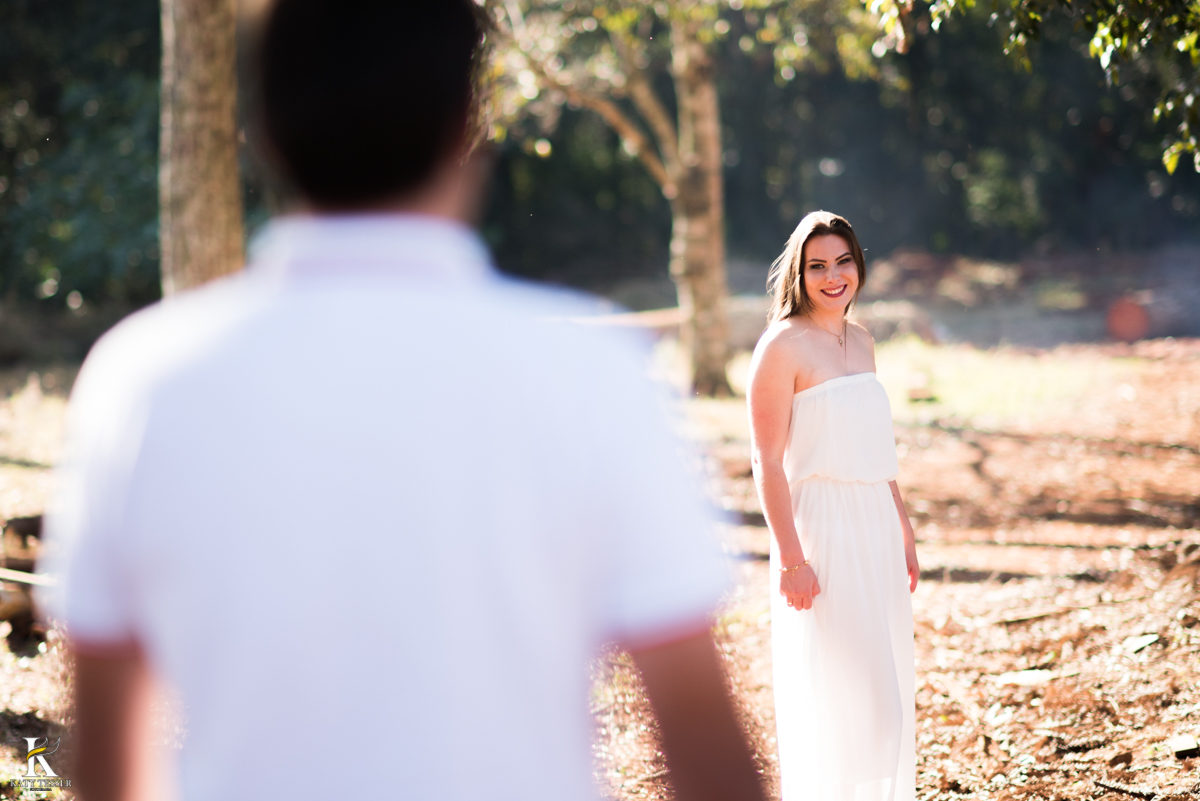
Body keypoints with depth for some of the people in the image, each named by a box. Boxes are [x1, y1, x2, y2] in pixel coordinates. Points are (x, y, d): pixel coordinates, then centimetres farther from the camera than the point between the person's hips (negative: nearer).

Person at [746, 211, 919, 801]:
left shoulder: (860, 342, 12)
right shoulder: (784, 344, -10)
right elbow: (768, 461, -14)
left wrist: (903, 531, 19)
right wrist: (791, 558, -19)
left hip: (874, 529, 8)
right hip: (820, 528, -8)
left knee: (885, 693, 12)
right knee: (836, 694, -7)